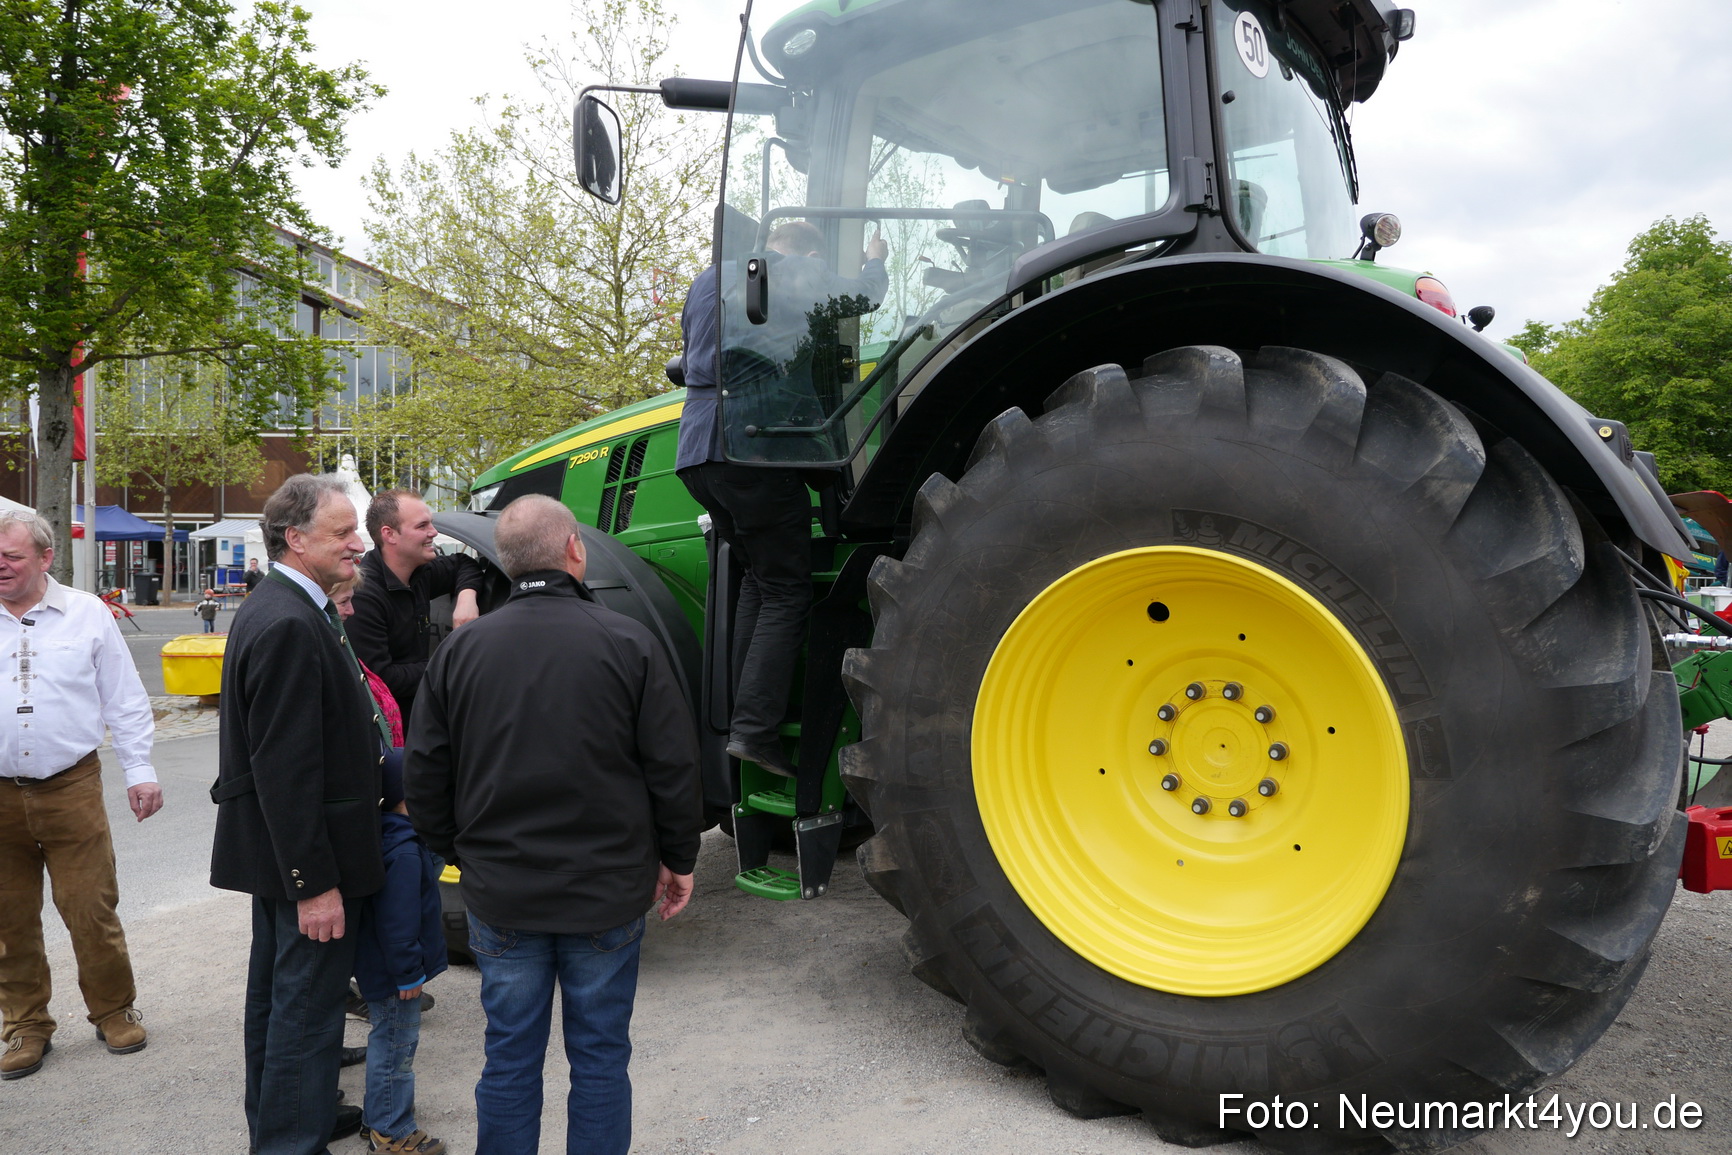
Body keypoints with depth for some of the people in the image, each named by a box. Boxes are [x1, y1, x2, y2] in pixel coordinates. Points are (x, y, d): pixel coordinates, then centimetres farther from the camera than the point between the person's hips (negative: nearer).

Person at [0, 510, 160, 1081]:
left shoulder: (87, 614, 2)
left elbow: (125, 701, 5)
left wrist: (139, 771, 2)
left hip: (72, 791, -2)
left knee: (92, 911, 2)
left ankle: (113, 1011, 21)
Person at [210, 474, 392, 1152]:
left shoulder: (277, 609, 9)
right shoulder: (290, 625, -25)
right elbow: (285, 769, -27)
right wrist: (315, 883, -24)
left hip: (280, 853, 11)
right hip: (305, 855, -11)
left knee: (278, 988, 23)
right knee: (308, 1002, 1)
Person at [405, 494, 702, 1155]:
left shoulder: (459, 650, -3)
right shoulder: (628, 644, -11)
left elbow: (424, 778, 2)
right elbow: (674, 769, -8)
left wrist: (459, 853, 17)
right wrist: (677, 858, 6)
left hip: (500, 896, 2)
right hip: (607, 895, -2)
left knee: (510, 1058, 14)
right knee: (600, 1057, 12)